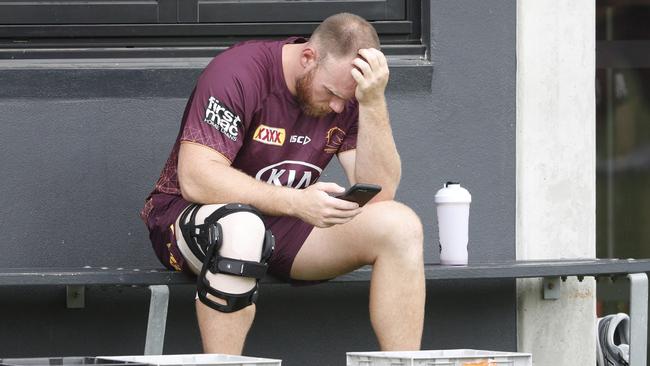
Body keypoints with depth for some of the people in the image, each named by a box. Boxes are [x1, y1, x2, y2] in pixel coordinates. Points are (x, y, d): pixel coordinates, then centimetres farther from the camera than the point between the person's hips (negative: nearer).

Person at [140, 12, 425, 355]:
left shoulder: (348, 94, -1)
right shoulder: (240, 72, -19)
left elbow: (379, 193, -10)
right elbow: (195, 179, -27)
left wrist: (373, 102, -22)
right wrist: (297, 202, -34)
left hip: (284, 228, 6)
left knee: (400, 226, -16)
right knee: (241, 229, -42)